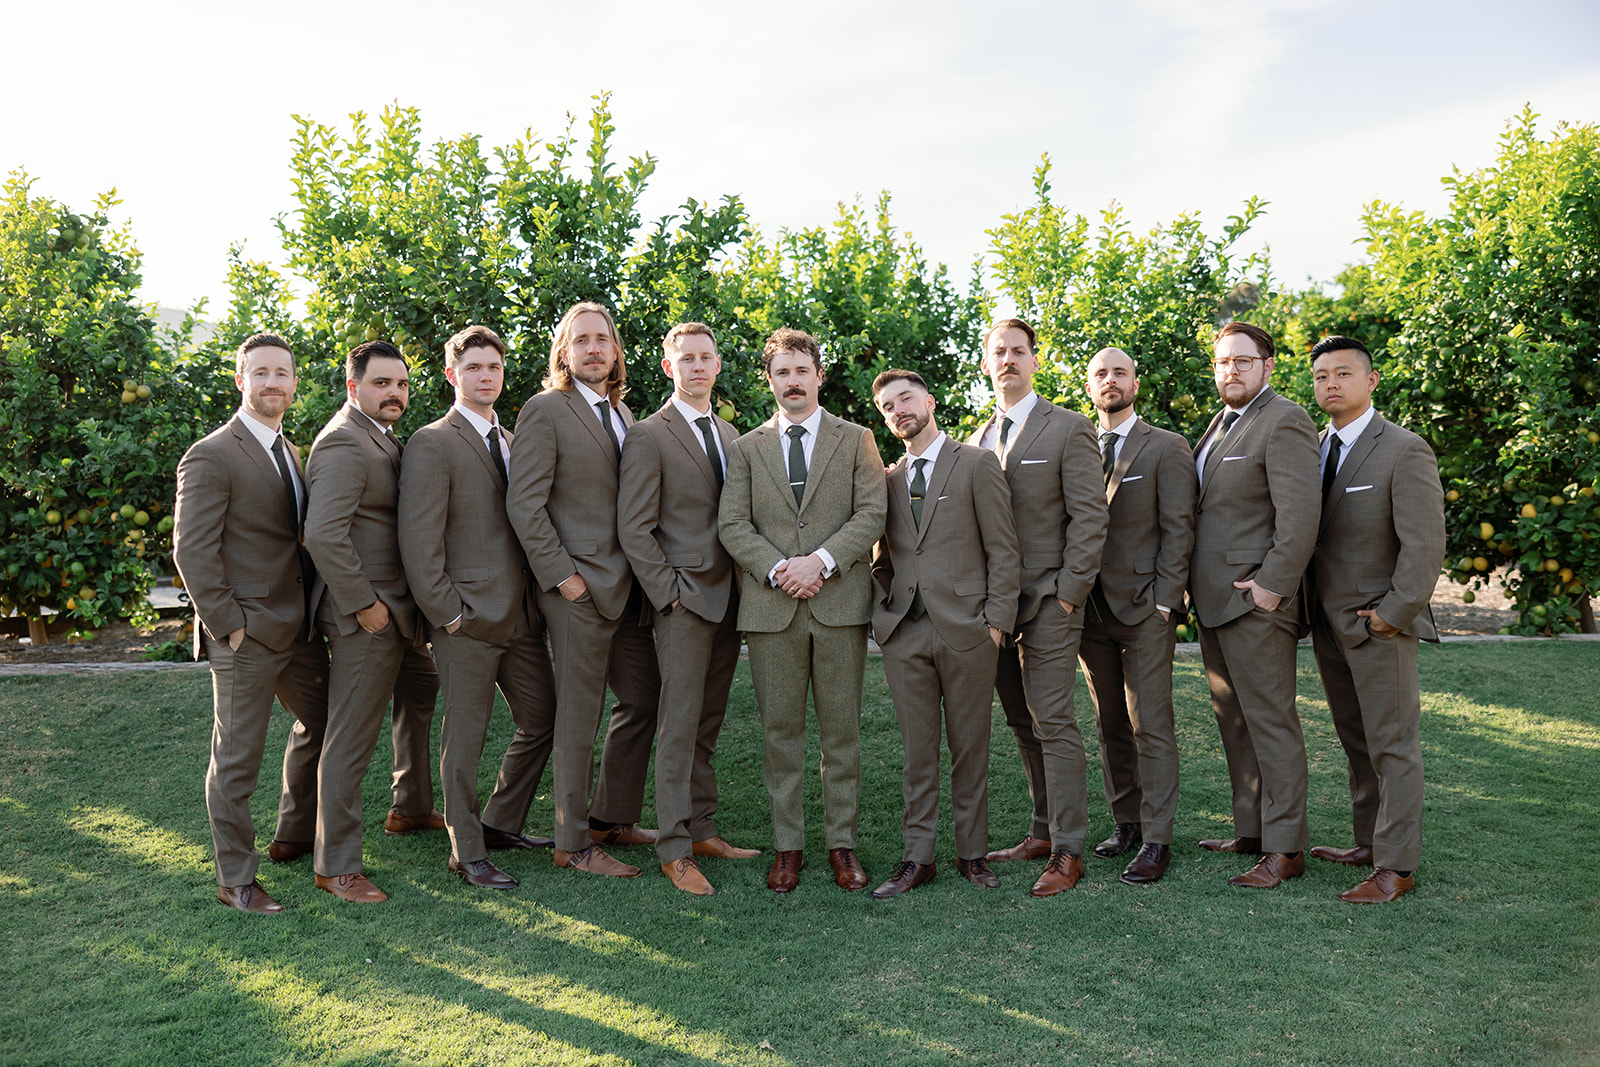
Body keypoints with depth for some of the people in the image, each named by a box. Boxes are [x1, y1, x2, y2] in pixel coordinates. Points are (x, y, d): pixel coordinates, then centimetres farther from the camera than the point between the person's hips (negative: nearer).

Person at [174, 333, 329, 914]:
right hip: (248, 635, -8)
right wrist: (228, 623, -18)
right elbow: (191, 550, -17)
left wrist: (315, 608, 9)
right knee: (237, 759, 3)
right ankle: (235, 879, 17)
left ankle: (294, 836, 39)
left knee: (319, 724, 21)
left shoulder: (289, 453, 13)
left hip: (300, 627, 9)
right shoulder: (211, 456, -12)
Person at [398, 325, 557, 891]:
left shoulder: (512, 442, 16)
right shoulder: (432, 444, -8)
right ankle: (467, 853, 16)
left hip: (522, 615, 8)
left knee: (541, 721, 13)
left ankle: (500, 823, 31)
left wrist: (543, 594, 9)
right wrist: (447, 612, -15)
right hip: (470, 617, -7)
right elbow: (419, 542, -13)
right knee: (465, 737, 3)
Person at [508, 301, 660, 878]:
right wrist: (561, 575, -15)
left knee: (643, 699, 13)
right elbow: (524, 505, -14)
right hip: (580, 588, -8)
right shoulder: (544, 410, -8)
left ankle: (613, 818, 29)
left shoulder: (621, 412, 16)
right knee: (580, 716, 1)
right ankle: (573, 844, 14)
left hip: (629, 585, 8)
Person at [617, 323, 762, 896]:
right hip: (685, 599, -6)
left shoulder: (729, 434, 16)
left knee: (708, 721, 12)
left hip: (729, 597, 6)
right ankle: (674, 849, 4)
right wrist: (670, 590, -12)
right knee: (680, 724, -3)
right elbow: (633, 529, -8)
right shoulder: (649, 436, -4)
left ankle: (703, 831, 21)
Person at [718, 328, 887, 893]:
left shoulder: (856, 440, 11)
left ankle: (842, 842, 14)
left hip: (840, 601, -1)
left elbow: (872, 513, -1)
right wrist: (778, 569, -12)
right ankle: (787, 845, 15)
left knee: (842, 730, 4)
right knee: (780, 731, 5)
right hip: (770, 607, 1)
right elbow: (732, 525, 3)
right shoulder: (746, 447, 13)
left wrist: (821, 560, -14)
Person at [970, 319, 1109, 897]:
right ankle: (1044, 830, 24)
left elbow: (1089, 517, -8)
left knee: (1053, 724, -6)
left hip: (1049, 603, -6)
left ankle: (1067, 851, 1)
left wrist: (1068, 593, -13)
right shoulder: (976, 441, 15)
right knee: (1023, 724, 12)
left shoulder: (1069, 429, -3)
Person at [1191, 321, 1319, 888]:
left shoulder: (1284, 421, -11)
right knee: (1235, 723, 15)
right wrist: (1195, 589, 13)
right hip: (1213, 603, 9)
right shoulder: (1219, 423, 18)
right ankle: (1250, 831, 25)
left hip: (1255, 603, -9)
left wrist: (1272, 585, -20)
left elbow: (1300, 515, -19)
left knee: (1270, 722, -4)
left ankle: (1284, 849, 3)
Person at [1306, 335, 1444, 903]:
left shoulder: (1405, 451, -10)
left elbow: (1425, 545, -14)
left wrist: (1393, 613, -15)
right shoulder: (1314, 448, 10)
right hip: (1329, 623, 7)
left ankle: (1396, 867, 5)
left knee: (1392, 745, 0)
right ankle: (1369, 842, 26)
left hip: (1378, 624, -7)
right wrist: (1310, 606, 3)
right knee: (1356, 743, 15)